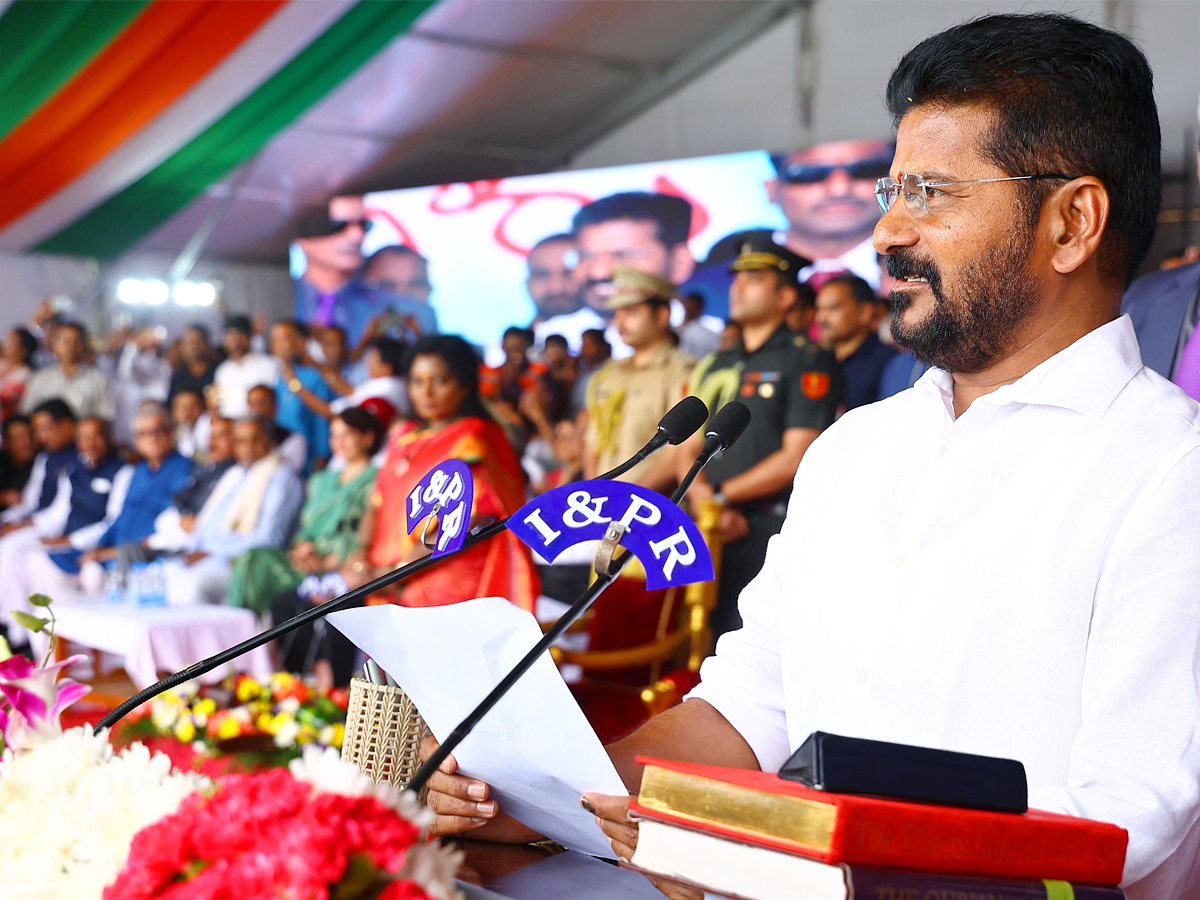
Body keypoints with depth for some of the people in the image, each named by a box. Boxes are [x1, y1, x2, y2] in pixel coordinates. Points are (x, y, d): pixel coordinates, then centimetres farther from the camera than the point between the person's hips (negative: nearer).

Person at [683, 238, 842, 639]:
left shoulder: (808, 361, 0)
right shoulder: (712, 366, 20)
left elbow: (796, 458, -9)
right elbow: (687, 450, 15)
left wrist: (722, 495, -7)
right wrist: (704, 499, -6)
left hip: (772, 527, -6)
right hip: (711, 532, 6)